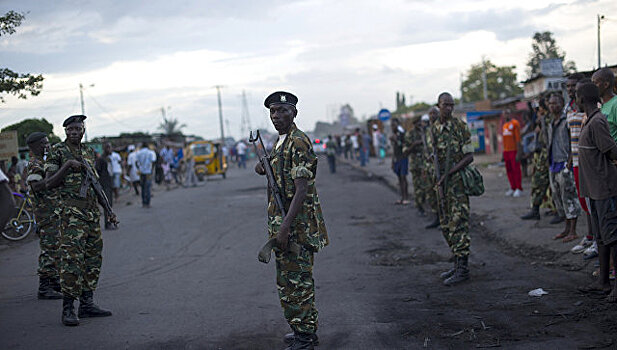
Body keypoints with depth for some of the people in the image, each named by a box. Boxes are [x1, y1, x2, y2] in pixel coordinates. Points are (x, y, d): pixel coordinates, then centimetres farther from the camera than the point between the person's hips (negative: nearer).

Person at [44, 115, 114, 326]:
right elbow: (49, 183, -7)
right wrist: (67, 166, -19)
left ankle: (87, 303, 16)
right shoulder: (57, 151, -2)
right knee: (72, 259, -12)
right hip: (71, 212, -7)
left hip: (92, 212, 7)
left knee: (93, 258, 8)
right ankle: (67, 309, -9)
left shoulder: (89, 152, 16)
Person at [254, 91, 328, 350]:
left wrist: (286, 225, -28)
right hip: (284, 223, 10)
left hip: (296, 225, -10)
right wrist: (264, 167, 6)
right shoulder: (280, 142, 16)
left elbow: (302, 188, -22)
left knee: (295, 280, -6)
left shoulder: (298, 142, -15)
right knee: (290, 278, 16)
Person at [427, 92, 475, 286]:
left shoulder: (460, 127, -7)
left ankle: (463, 269, -6)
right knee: (446, 225, 10)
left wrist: (448, 173, -17)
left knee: (459, 224, -9)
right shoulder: (433, 129, 11)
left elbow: (469, 156, -10)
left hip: (457, 180, -7)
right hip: (442, 182, 7)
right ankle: (458, 264, 20)